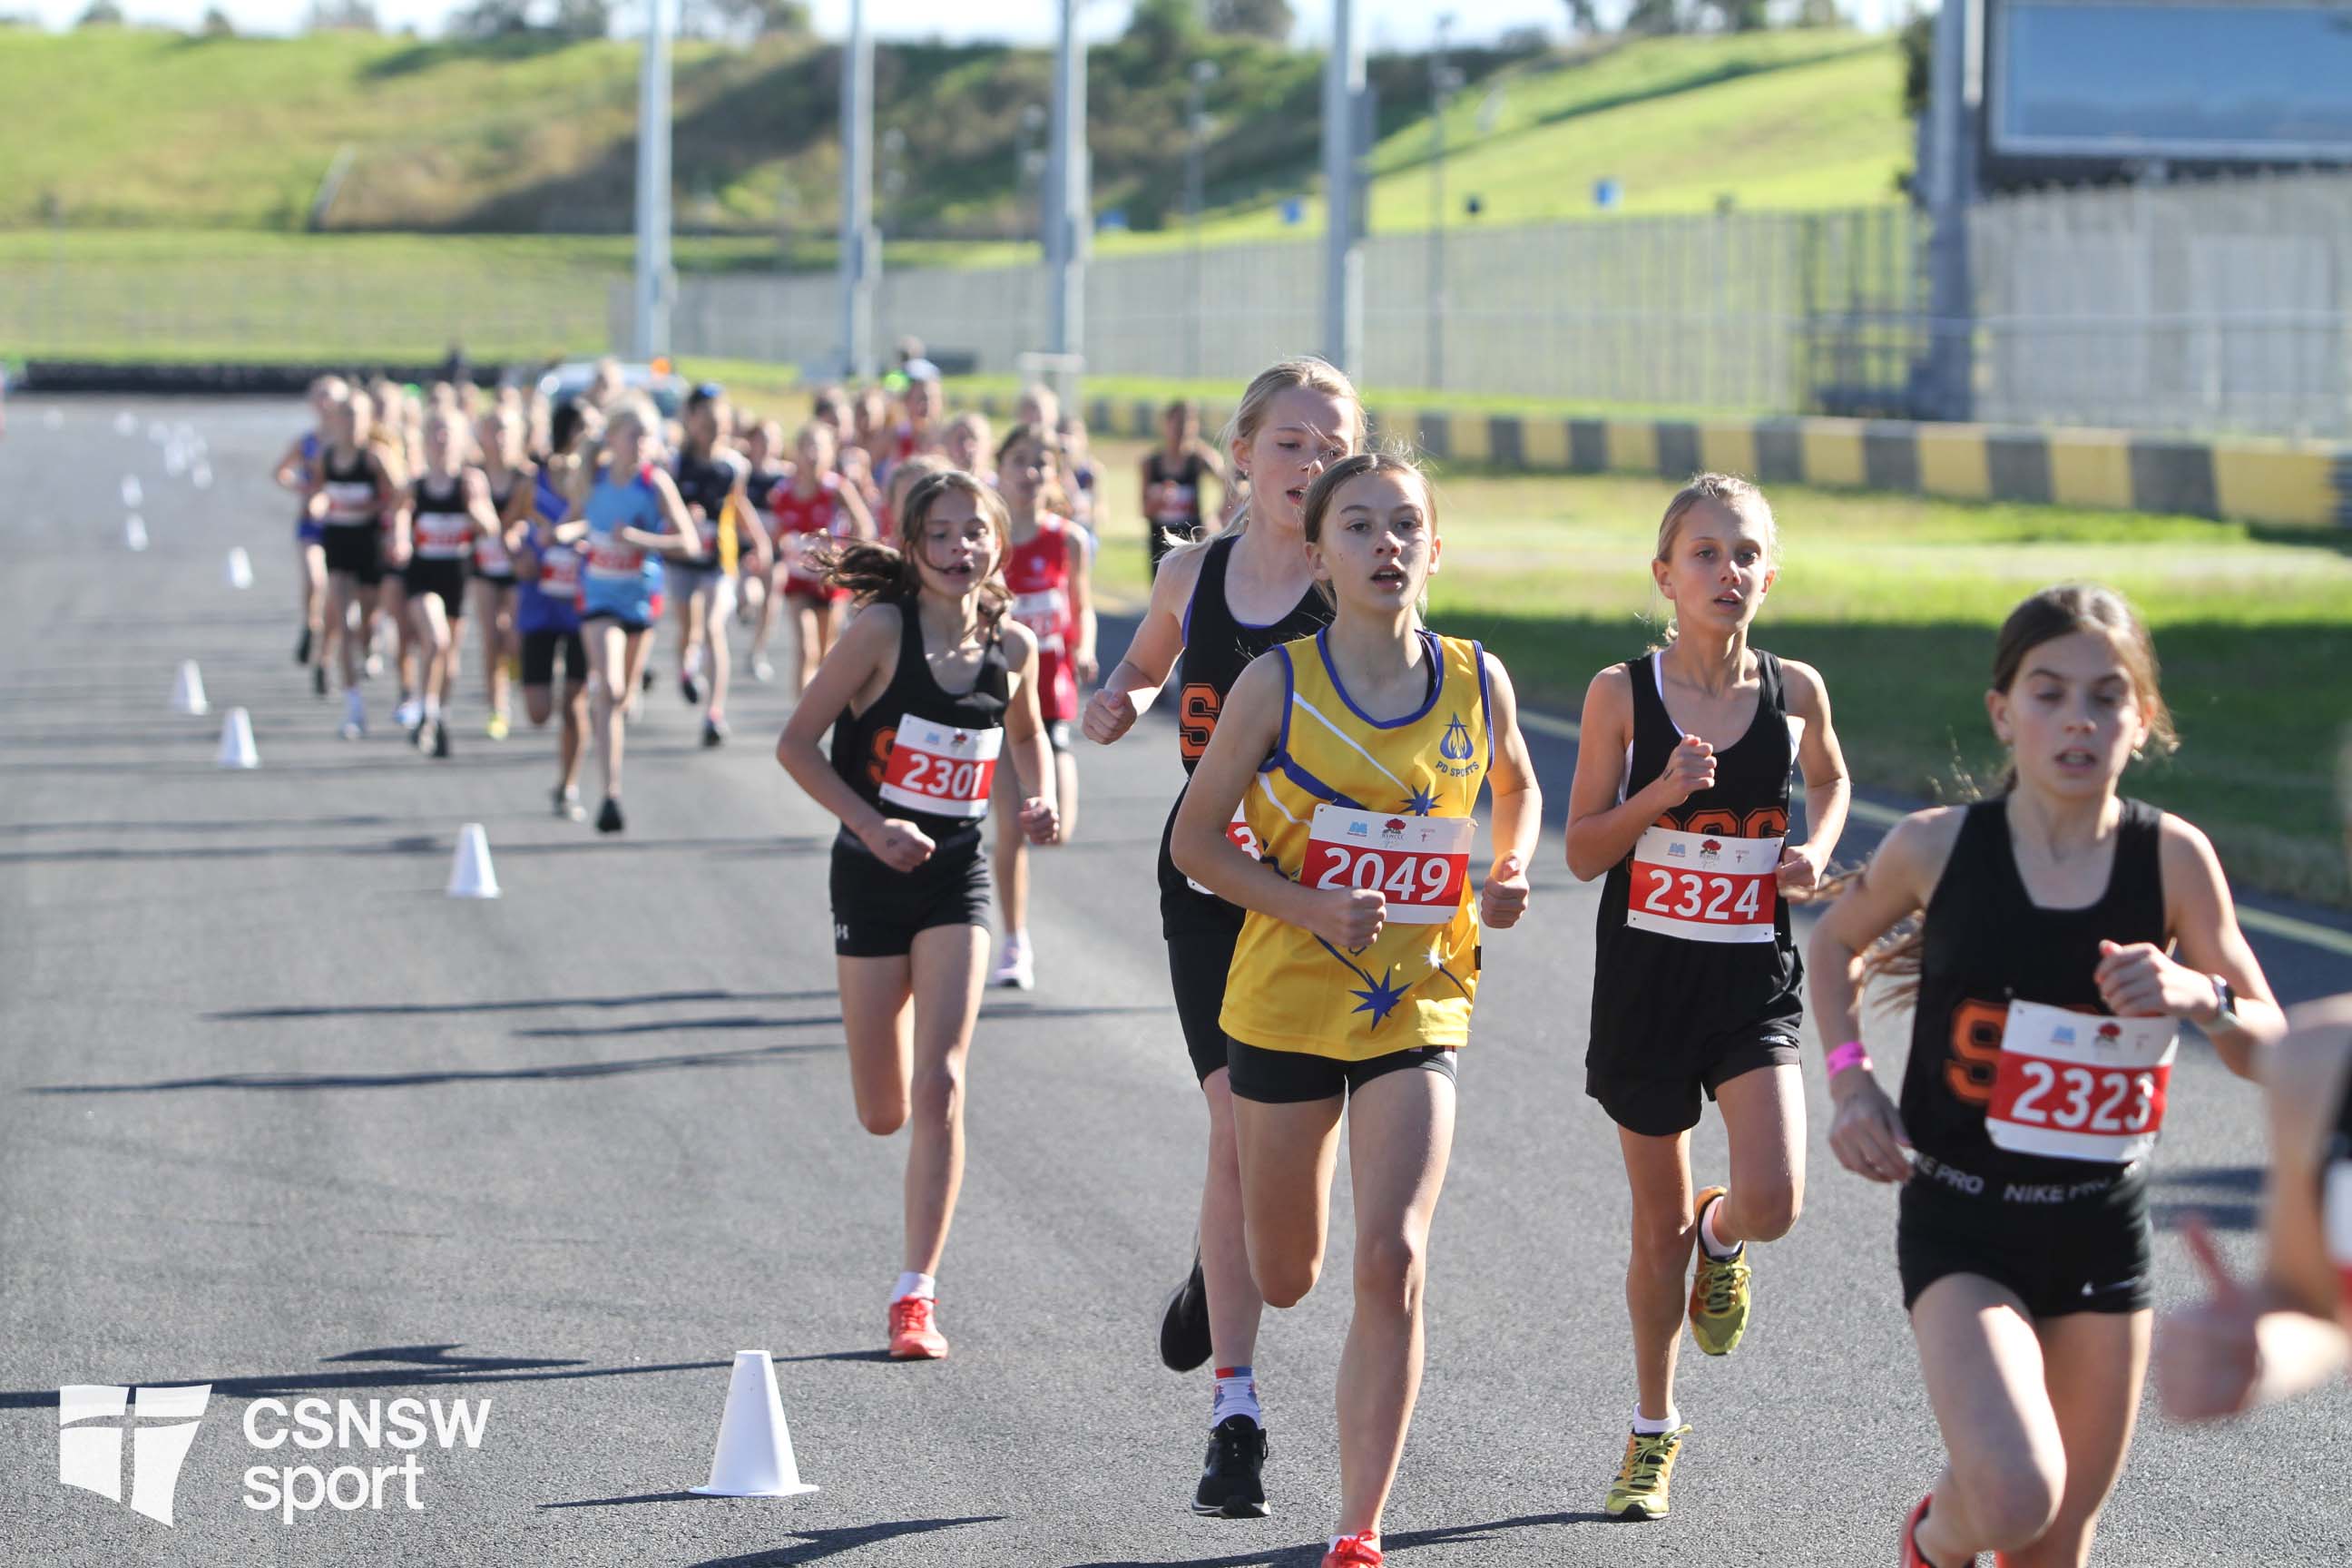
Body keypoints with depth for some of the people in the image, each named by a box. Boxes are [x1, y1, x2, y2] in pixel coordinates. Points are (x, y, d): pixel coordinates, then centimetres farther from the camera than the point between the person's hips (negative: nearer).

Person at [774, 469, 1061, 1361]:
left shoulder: (1013, 645, -1)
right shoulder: (882, 630, -12)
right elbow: (796, 743, -10)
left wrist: (1040, 800, 1)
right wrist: (871, 824, -19)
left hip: (957, 875, 2)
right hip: (874, 875, -2)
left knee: (939, 1089, -12)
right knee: (884, 1115, 4)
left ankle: (916, 1295, -7)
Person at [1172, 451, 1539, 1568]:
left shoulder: (1476, 682, -1)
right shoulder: (1278, 683, -9)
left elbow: (1517, 789, 20)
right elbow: (1195, 837, -3)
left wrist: (1510, 874, -1)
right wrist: (1310, 906, -18)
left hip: (1418, 1009, 1)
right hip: (1286, 1002, 0)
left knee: (1391, 1259, -17)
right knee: (1284, 1279, 13)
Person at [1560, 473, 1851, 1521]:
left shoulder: (1794, 691, -2)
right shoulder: (1623, 694, -7)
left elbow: (1829, 778, 20)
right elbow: (1583, 851, -4)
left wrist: (1819, 847, 0)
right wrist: (1661, 793, -20)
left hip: (1752, 979, 1)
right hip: (1645, 974, 0)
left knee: (1771, 1203, -19)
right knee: (1658, 1227, 9)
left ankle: (1720, 1238, 19)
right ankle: (1654, 1430, 30)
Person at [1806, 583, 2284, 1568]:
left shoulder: (2173, 859, -7)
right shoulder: (1938, 848, -9)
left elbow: (2270, 1052, -2)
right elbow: (1836, 941, 13)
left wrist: (2200, 997, -22)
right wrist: (1849, 1078, -1)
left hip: (2102, 1233, 2)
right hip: (1962, 1228, -2)